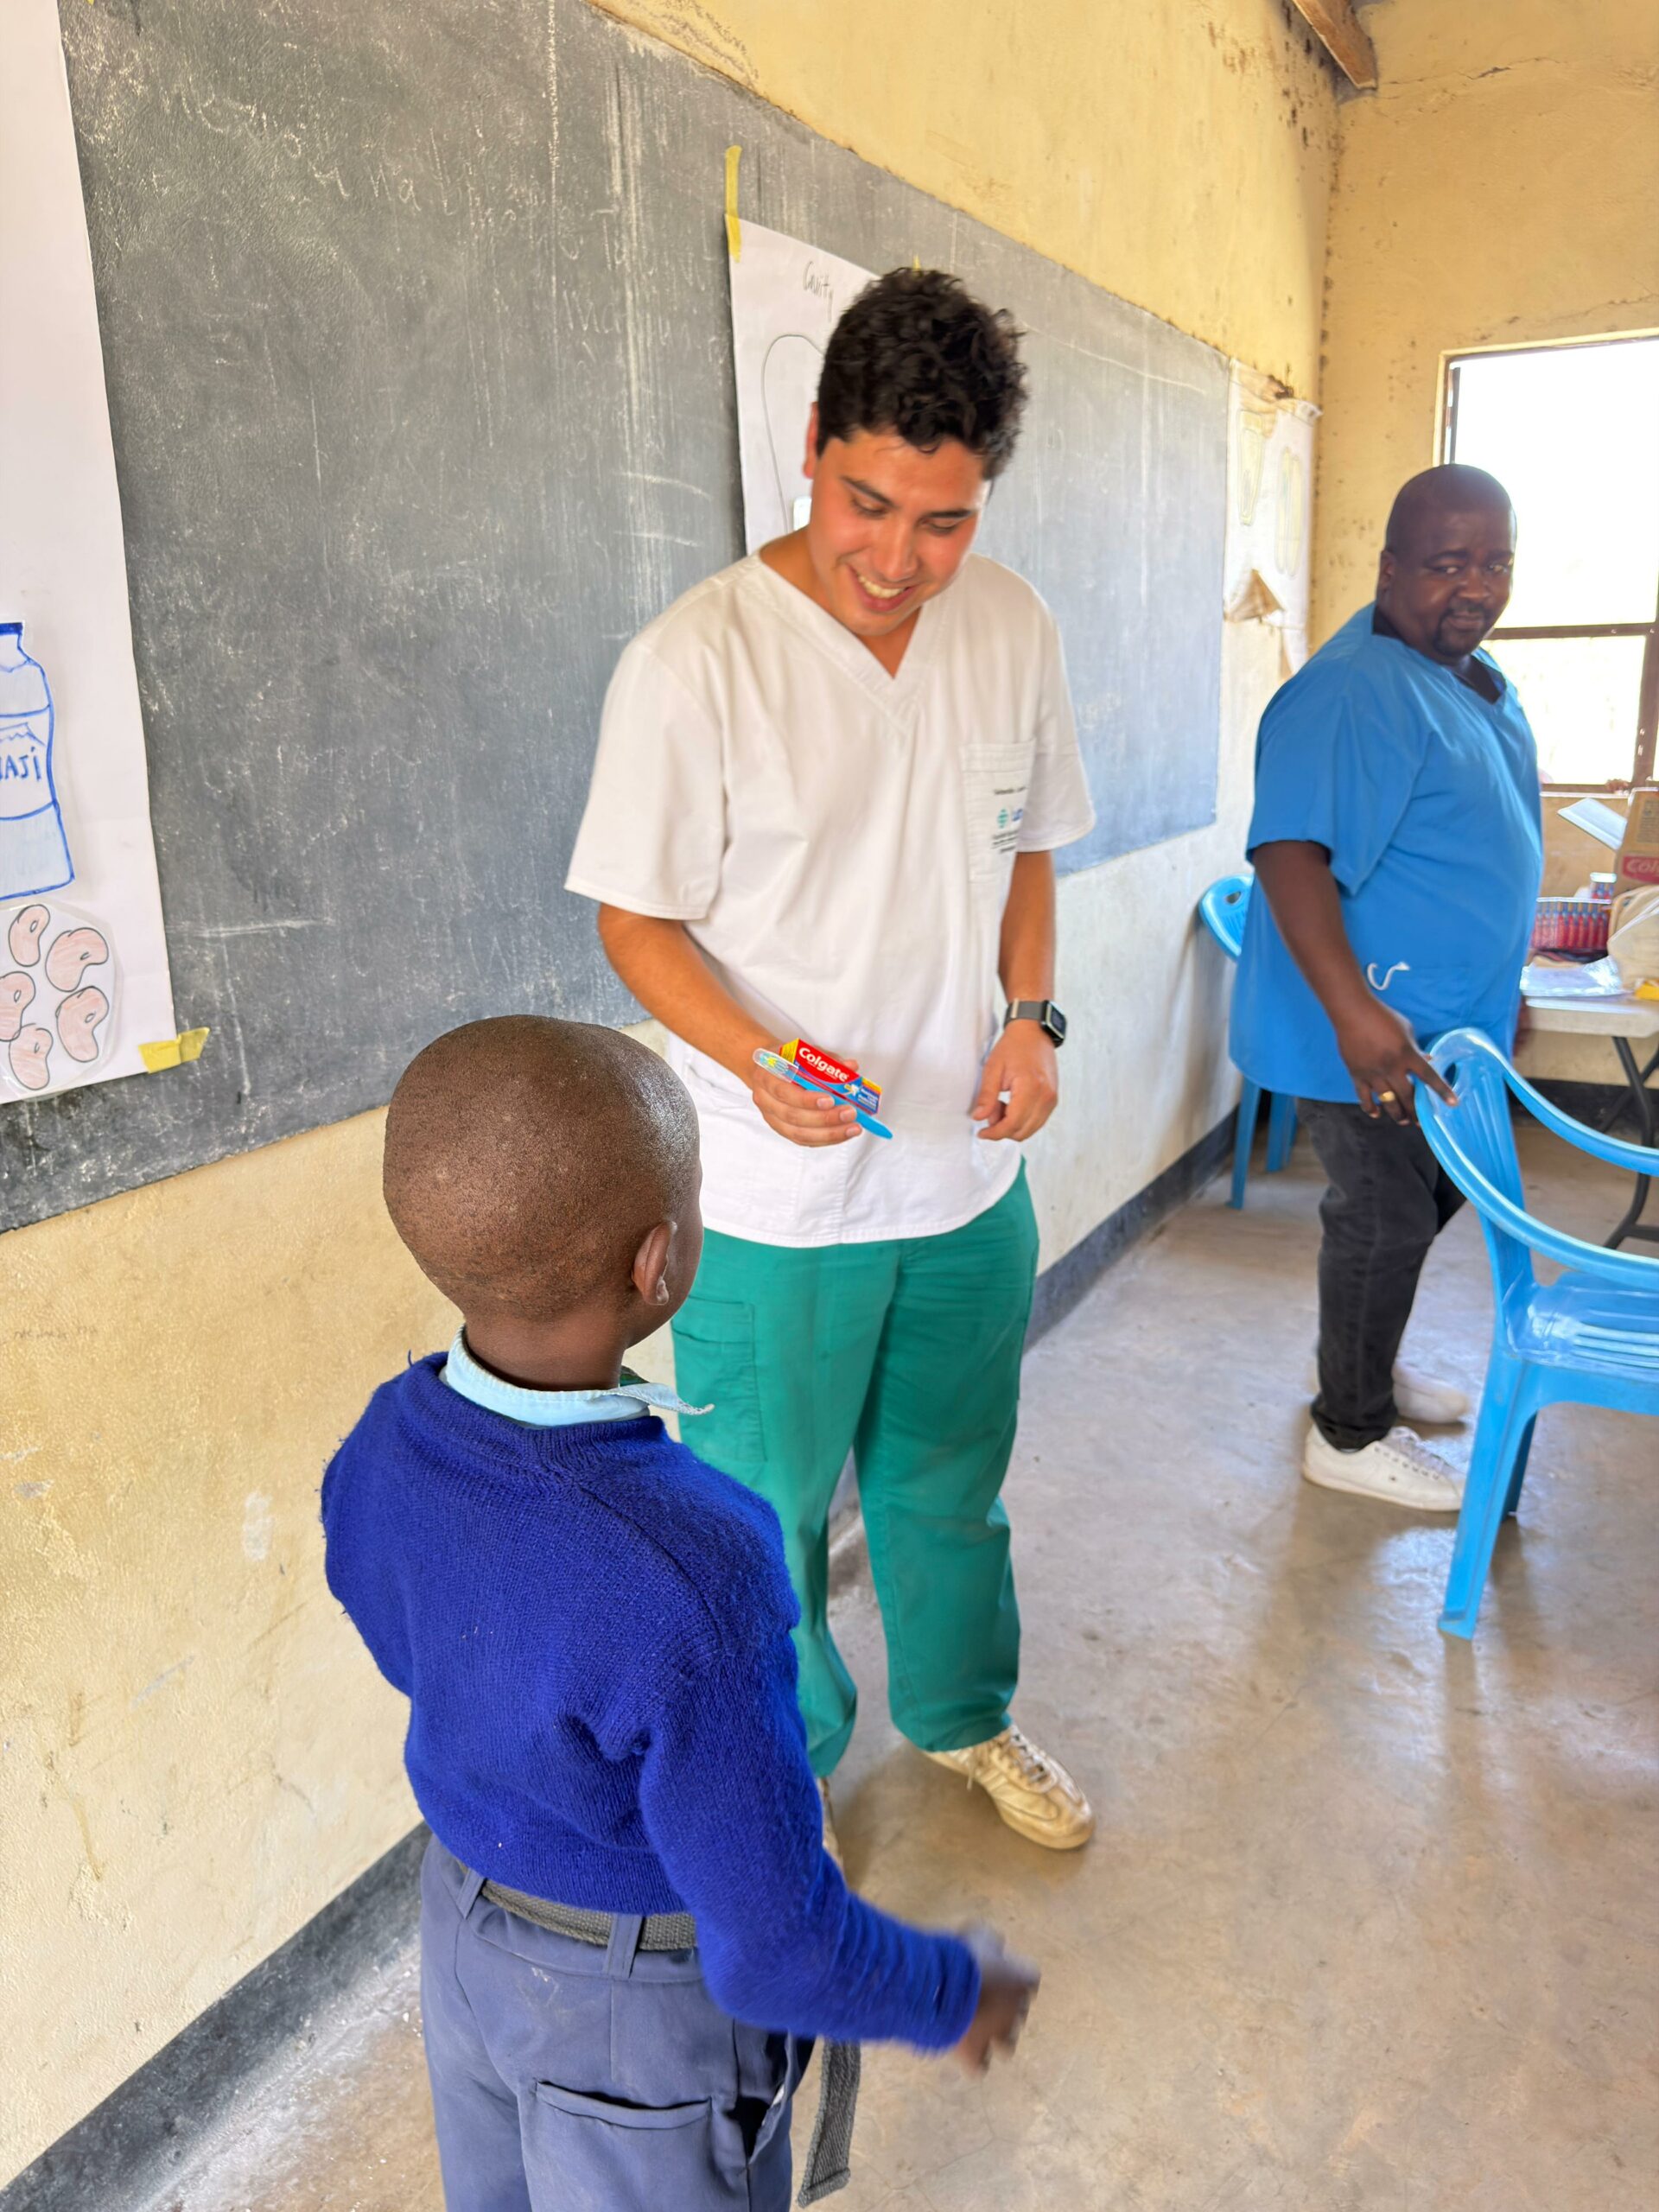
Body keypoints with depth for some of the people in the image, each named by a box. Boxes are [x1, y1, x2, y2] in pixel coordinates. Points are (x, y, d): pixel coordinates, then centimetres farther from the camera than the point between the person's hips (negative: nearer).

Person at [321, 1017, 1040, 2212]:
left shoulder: (381, 1450, -20)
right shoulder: (686, 1587, -41)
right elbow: (776, 1950, -29)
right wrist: (954, 1995, -10)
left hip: (465, 1920, 5)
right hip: (646, 2010, -5)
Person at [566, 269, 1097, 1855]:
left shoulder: (1014, 631, -1)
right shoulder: (693, 663, -18)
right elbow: (638, 921, -11)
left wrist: (1032, 1019, -6)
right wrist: (757, 1057, -28)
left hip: (970, 1169, 5)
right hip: (776, 1201, -4)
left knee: (949, 1481, 24)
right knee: (765, 1514, 15)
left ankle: (960, 1716, 51)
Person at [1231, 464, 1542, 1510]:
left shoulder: (1480, 681, 11)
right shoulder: (1353, 690, -21)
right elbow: (1291, 853, -30)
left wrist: (1499, 988, 24)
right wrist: (1353, 1010, -38)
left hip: (1447, 1024, 10)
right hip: (1374, 1031, -10)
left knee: (1428, 1201, 22)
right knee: (1384, 1223, 2)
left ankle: (1367, 1367, 43)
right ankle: (1351, 1434, 21)